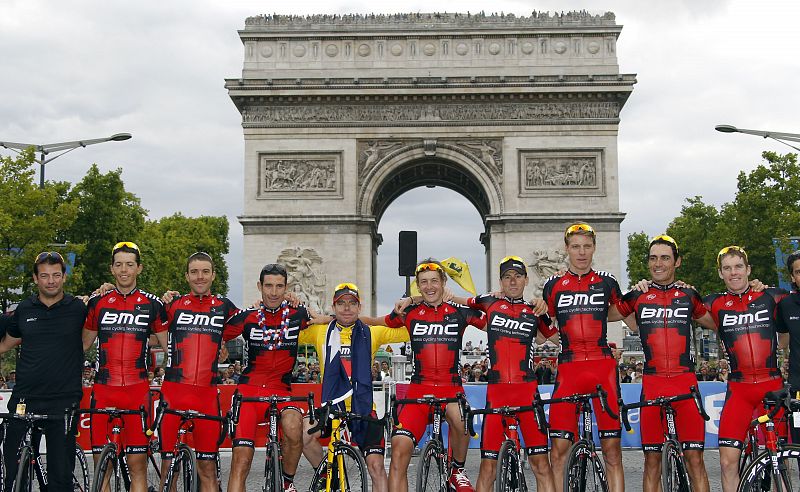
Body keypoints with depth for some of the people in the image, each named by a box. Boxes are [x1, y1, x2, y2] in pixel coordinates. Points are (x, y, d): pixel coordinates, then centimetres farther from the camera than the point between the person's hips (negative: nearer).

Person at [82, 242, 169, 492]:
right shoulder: (97, 302, 8)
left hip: (137, 390, -1)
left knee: (137, 464, -2)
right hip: (103, 389, 1)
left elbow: (169, 345, 9)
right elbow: (82, 344, 16)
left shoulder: (152, 304, 5)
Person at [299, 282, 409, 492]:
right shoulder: (320, 332, 6)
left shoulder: (371, 333, 5)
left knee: (376, 466, -4)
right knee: (305, 434, -27)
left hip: (364, 408, 0)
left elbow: (408, 332, 5)